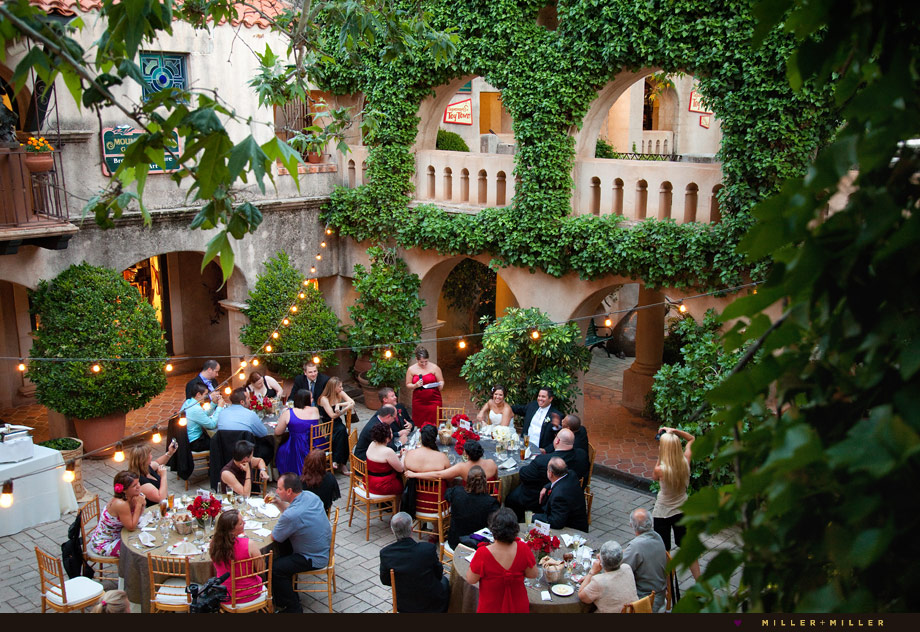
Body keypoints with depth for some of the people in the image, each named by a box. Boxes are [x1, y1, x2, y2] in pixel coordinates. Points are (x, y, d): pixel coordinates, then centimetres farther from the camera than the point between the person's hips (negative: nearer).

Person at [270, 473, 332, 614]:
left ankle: (293, 608, 6)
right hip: (325, 548, 10)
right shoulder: (310, 496, -5)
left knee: (274, 568, -10)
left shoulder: (290, 516, -32)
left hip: (314, 559, -10)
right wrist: (279, 502, 1)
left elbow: (274, 537, -13)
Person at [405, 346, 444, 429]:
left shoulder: (434, 367, 1)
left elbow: (441, 381, 5)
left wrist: (440, 385, -18)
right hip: (419, 402, 1)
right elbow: (408, 385, 8)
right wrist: (415, 385, -13)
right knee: (420, 424, -1)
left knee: (434, 423, -7)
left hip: (433, 400, -1)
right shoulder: (411, 369, 4)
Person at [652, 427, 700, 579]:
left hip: (662, 513, -4)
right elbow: (691, 439, 1)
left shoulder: (660, 469, -29)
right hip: (682, 510, 4)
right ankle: (699, 582, 27)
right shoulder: (685, 462, -17)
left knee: (663, 552, 11)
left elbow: (654, 477, -2)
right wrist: (674, 431, -8)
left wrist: (660, 457, -8)